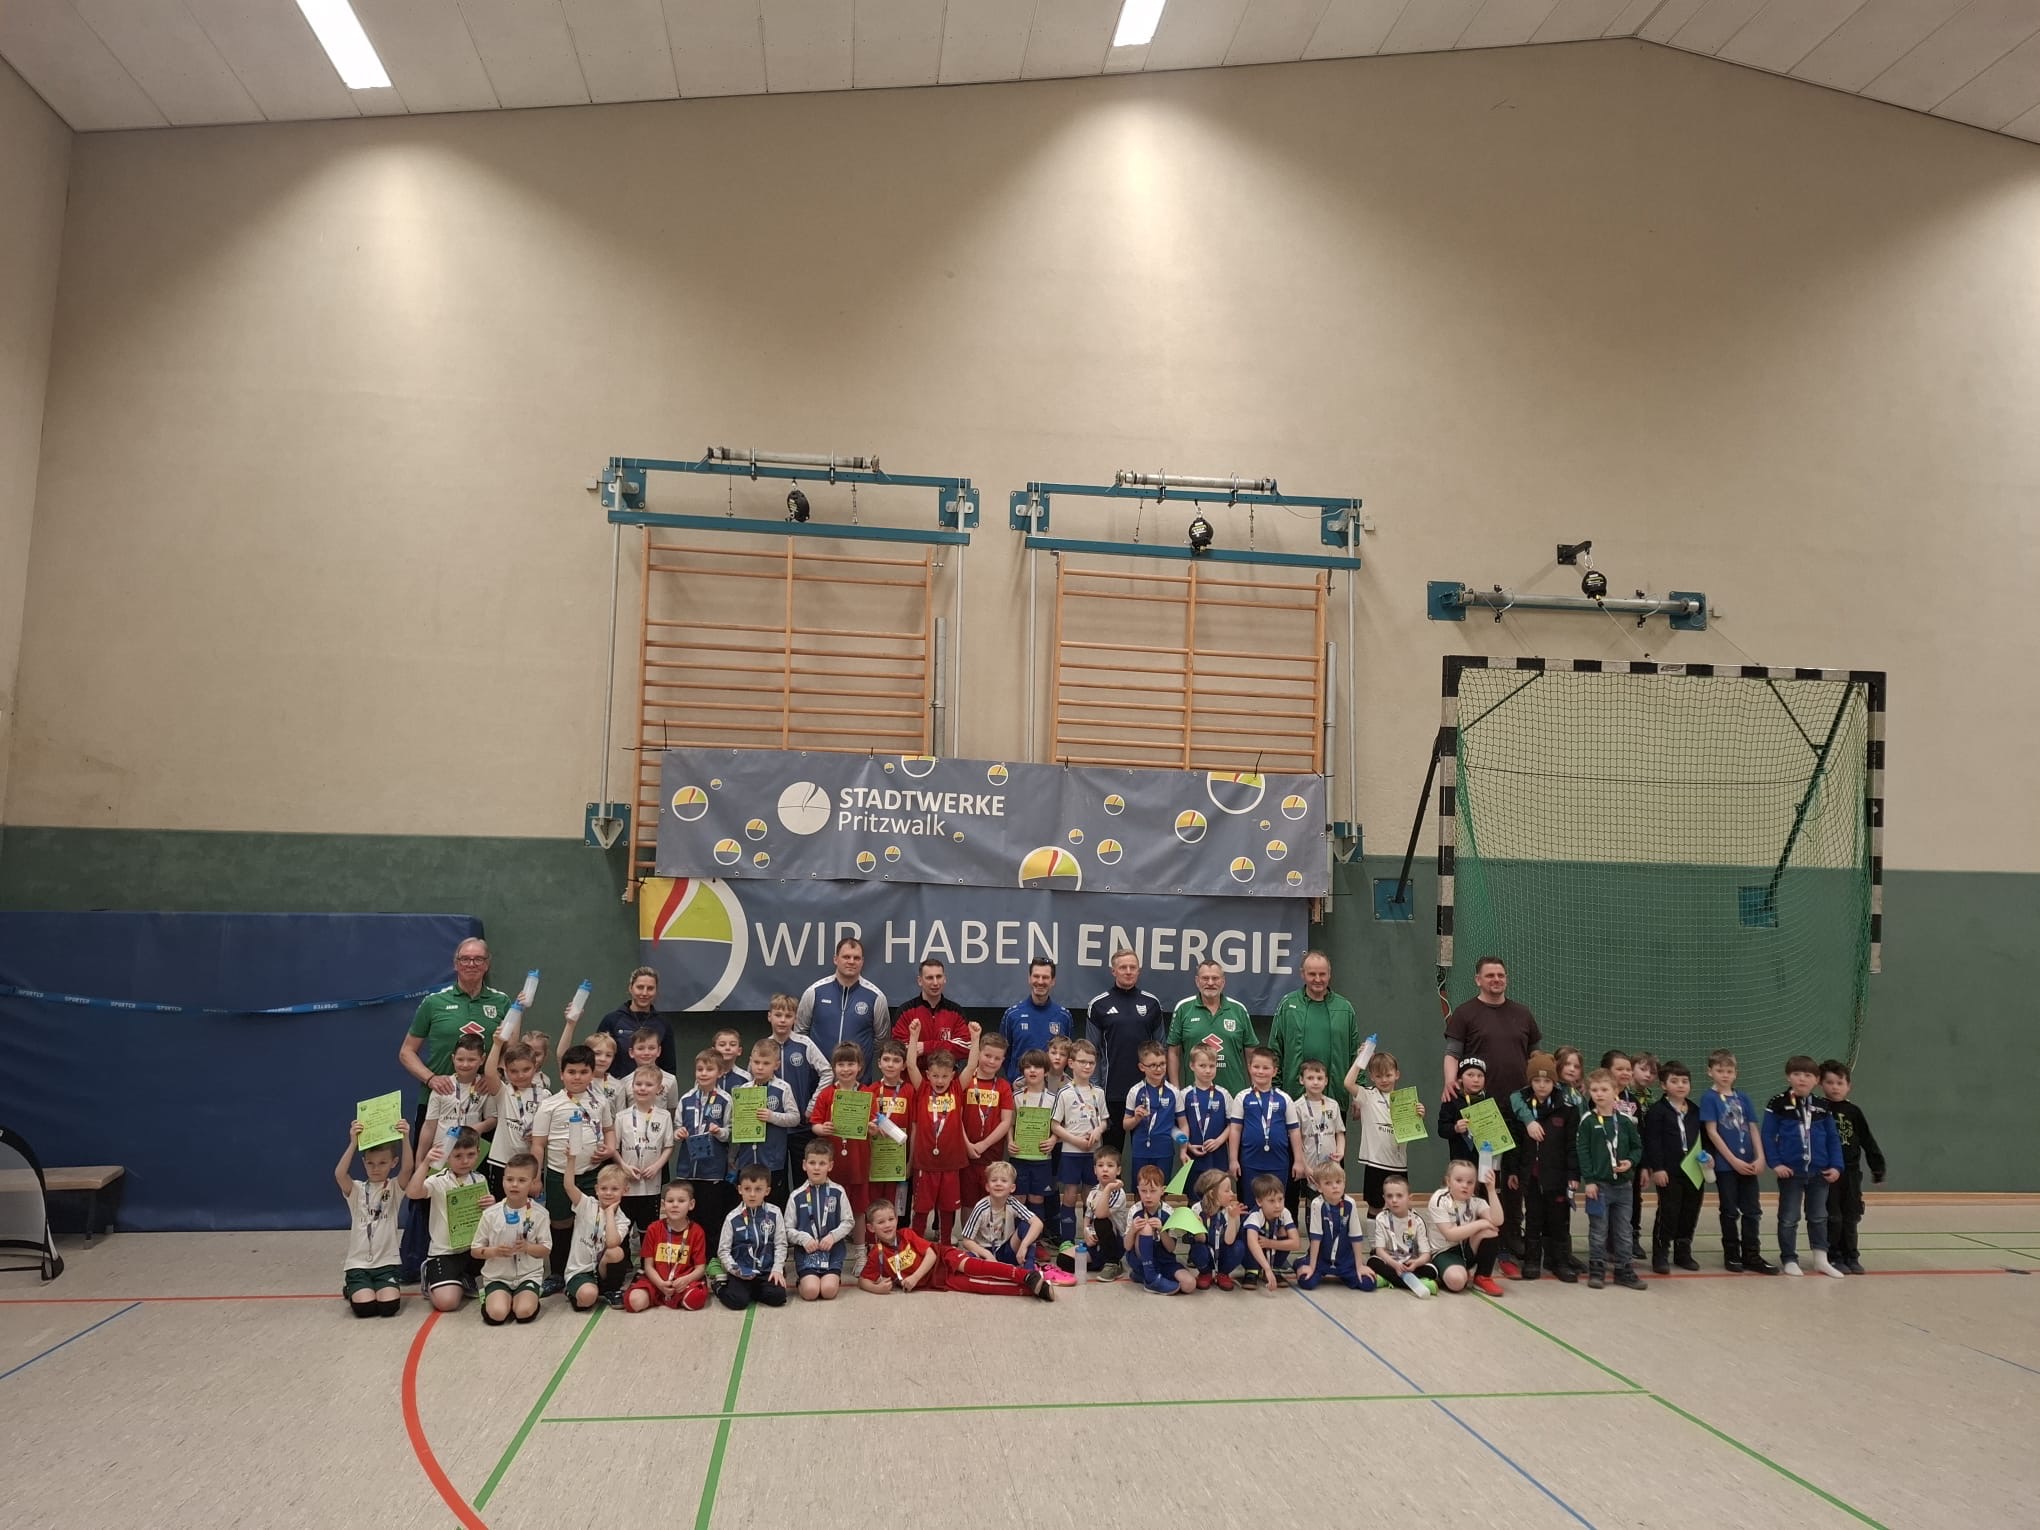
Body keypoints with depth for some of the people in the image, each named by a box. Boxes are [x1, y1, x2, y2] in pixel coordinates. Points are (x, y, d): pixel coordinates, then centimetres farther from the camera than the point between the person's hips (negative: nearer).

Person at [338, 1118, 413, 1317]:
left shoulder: (394, 1188, 3)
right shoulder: (356, 1189, 3)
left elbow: (407, 1169, -19)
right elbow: (339, 1174, -19)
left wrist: (405, 1140, -35)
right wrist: (353, 1143, -31)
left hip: (387, 1262, 0)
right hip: (358, 1263, 1)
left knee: (389, 1305, -22)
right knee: (364, 1307, -21)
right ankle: (352, 1291, 14)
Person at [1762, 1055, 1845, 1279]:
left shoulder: (1823, 1107, 3)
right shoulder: (1778, 1103, -8)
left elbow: (1833, 1138, 6)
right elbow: (1768, 1136, -7)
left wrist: (1836, 1166, -2)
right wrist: (1775, 1163, -15)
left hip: (1819, 1172, 3)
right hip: (1790, 1171, -3)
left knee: (1819, 1217, 15)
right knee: (1789, 1218, 7)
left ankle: (1821, 1259, 25)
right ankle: (1789, 1259, 18)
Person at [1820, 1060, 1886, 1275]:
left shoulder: (1854, 1112, 3)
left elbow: (1868, 1142, 9)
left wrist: (1877, 1167, 11)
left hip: (1851, 1171, 3)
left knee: (1851, 1217, 10)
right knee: (1832, 1217, 0)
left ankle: (1851, 1256, 21)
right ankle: (1834, 1257, 10)